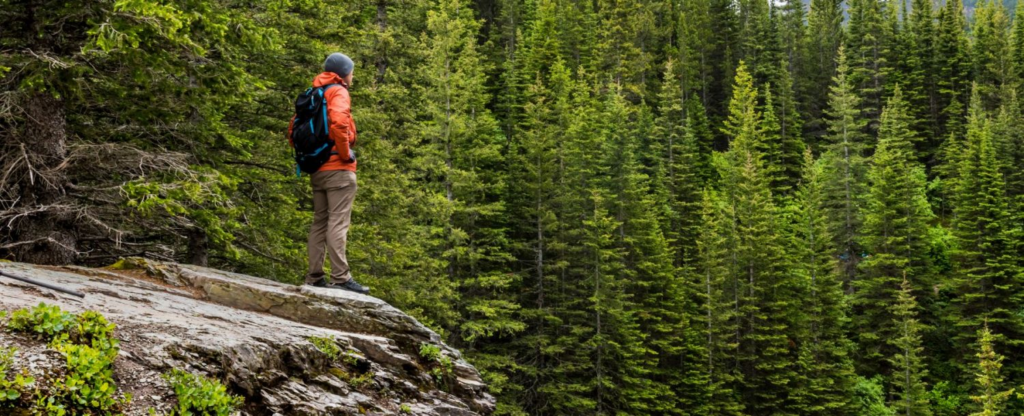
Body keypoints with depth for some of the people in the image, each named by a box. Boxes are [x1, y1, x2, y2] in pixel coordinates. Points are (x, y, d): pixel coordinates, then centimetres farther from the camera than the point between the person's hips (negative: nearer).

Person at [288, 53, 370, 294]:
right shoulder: (338, 93, -6)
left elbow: (293, 131, 20)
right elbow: (339, 123, -26)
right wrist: (346, 153, -16)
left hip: (317, 170, 8)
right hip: (339, 169, -8)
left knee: (319, 223, 10)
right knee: (338, 223, -11)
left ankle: (314, 278, 9)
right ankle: (340, 277, -14)